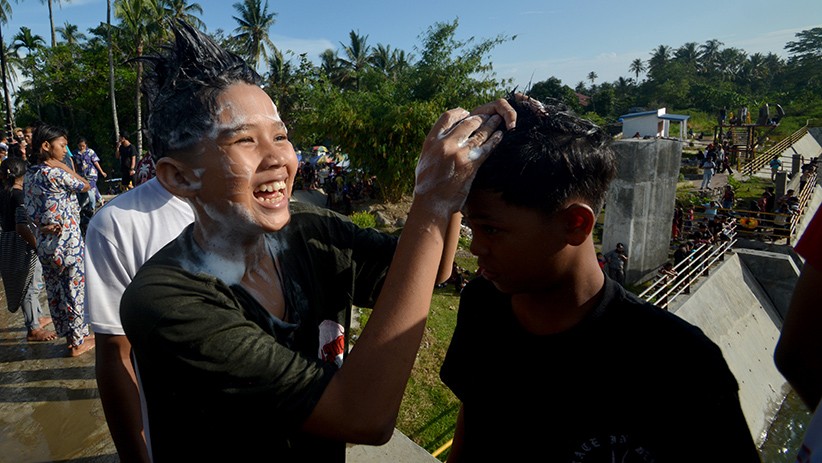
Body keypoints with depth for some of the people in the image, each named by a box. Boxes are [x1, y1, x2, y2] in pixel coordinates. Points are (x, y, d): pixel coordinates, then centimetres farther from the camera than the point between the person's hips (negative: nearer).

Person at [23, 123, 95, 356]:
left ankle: (67, 334, 33)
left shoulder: (29, 175, 6)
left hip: (44, 244, 8)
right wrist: (64, 167, -4)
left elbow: (29, 212, 5)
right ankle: (79, 341, 18)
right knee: (75, 289, 6)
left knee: (54, 291, 17)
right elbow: (85, 186, -4)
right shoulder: (56, 173, -19)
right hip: (68, 242, -8)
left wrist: (44, 226, -4)